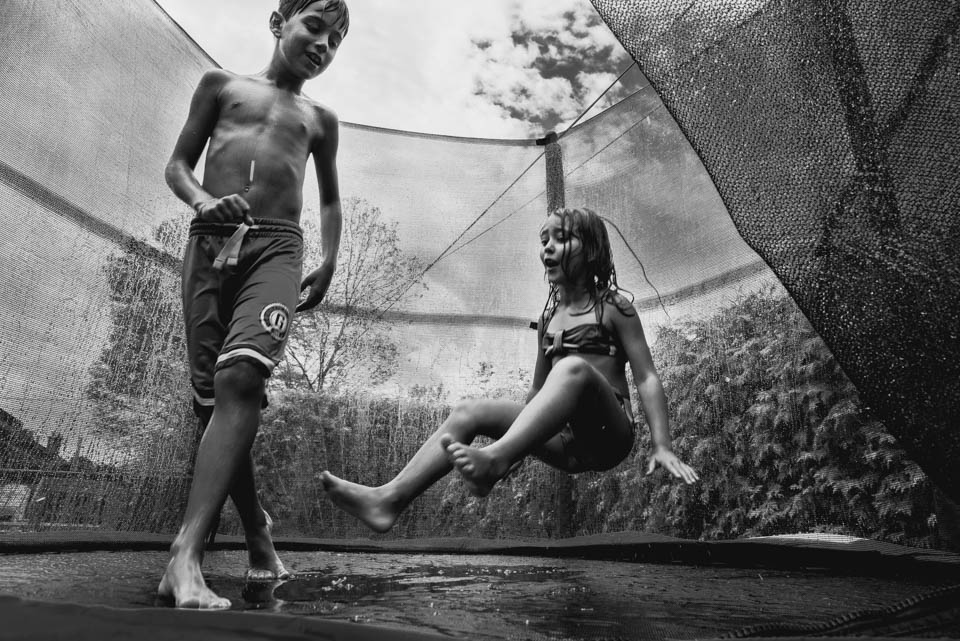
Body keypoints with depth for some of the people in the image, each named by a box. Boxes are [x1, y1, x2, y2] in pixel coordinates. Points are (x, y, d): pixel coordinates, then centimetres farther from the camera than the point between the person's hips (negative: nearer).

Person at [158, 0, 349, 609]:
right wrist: (204, 201, -6)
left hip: (277, 247, -1)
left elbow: (331, 200, 28)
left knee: (241, 376, -27)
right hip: (210, 241, 1)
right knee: (213, 397, -3)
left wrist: (328, 263, 16)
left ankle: (185, 554, -29)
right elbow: (178, 165, 15)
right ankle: (260, 540, 12)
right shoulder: (221, 84, 19)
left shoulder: (320, 119, 22)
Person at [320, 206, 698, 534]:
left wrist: (662, 446, -12)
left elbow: (646, 377, -2)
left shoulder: (614, 307, 3)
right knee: (470, 411, -15)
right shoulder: (548, 318, 18)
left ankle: (493, 459, -51)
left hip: (607, 437, -5)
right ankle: (390, 499, -28)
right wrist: (520, 449, 19)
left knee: (573, 368, -35)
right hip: (564, 441, 5)